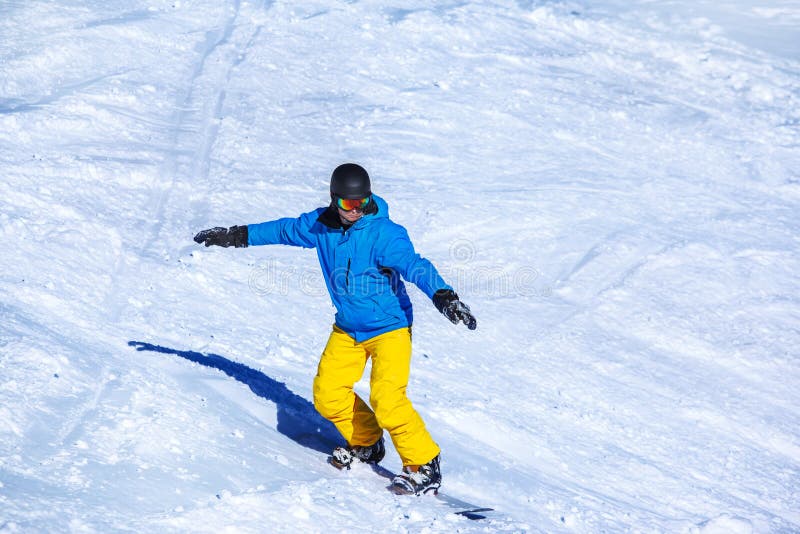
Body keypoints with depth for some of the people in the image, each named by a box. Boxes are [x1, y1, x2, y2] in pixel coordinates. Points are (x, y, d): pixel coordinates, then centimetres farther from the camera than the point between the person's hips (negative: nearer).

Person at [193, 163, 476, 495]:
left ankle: (424, 466, -2)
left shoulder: (384, 234, -22)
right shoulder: (321, 225, -4)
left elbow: (414, 265, -34)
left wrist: (443, 296, -51)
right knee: (328, 395, 1)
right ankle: (366, 443, 26)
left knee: (387, 400, -18)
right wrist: (235, 237, 21)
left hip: (389, 328, -6)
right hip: (347, 329, 6)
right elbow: (285, 230, 13)